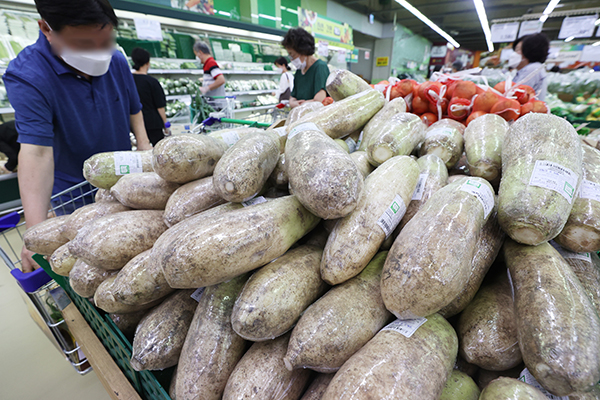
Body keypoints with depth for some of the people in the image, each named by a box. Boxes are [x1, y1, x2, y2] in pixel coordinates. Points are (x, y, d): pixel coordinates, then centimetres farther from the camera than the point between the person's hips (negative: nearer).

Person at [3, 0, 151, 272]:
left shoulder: (118, 62, -5)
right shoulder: (26, 76, -22)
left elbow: (133, 108, 11)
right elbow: (37, 151, -32)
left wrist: (144, 143, -7)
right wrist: (36, 233, -40)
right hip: (73, 191, -4)